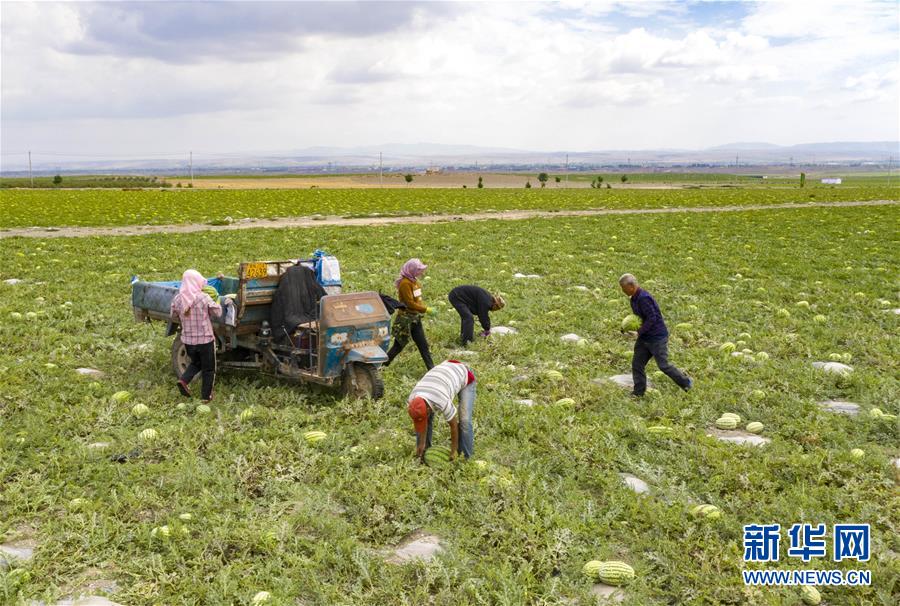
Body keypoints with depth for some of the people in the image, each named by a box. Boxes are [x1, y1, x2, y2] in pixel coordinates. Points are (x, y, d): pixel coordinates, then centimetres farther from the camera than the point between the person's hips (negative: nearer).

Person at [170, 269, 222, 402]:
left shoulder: (178, 299, -6)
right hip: (205, 339, -4)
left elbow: (173, 315, 8)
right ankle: (206, 396, 19)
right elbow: (218, 312, -9)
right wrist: (216, 303, 9)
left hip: (187, 340, 4)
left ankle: (183, 380, 5)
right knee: (208, 368, 15)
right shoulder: (203, 298, -18)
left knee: (195, 363, 29)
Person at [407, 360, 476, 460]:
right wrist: (421, 444, 0)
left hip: (465, 376, -5)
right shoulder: (412, 401, -26)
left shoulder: (442, 403, -43)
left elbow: (453, 425, -26)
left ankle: (466, 457, -3)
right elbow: (421, 423, -7)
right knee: (426, 420, -5)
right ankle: (422, 453, 11)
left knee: (464, 421, -19)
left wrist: (454, 450, -13)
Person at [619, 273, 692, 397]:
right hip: (645, 338, 10)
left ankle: (686, 383, 18)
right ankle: (638, 392, 12)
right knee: (637, 363, 5)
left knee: (663, 365, -1)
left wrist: (639, 331, -21)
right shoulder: (634, 299, 9)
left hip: (657, 337, -10)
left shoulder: (643, 298, -23)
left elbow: (652, 318, -26)